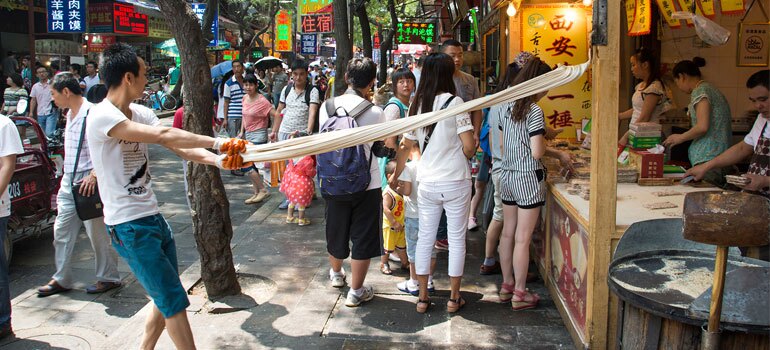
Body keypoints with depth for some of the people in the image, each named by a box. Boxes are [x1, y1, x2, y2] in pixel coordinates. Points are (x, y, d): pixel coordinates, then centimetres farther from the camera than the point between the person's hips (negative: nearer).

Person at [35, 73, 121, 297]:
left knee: (97, 233, 1)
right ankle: (61, 279, 21)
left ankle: (108, 277, 15)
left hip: (88, 183, -9)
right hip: (68, 182, 9)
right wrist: (66, 175, 21)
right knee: (62, 231, 11)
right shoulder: (70, 114, 14)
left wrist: (94, 174, -26)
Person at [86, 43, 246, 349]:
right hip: (129, 225, -8)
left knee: (165, 298, 17)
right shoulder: (102, 116, -18)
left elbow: (179, 147, -2)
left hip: (153, 216, 9)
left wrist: (218, 160, -19)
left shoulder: (141, 114, 8)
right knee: (174, 301, -4)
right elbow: (162, 136, -28)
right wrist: (217, 142, -25)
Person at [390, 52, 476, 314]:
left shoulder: (417, 105, 3)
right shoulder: (454, 102, -11)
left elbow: (405, 147, 10)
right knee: (457, 239, 9)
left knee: (425, 238, 12)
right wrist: (469, 153, 9)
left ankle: (423, 298, 21)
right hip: (456, 182, -4)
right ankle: (454, 298, 19)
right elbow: (468, 147, -15)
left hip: (427, 183, 4)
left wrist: (396, 176, 22)